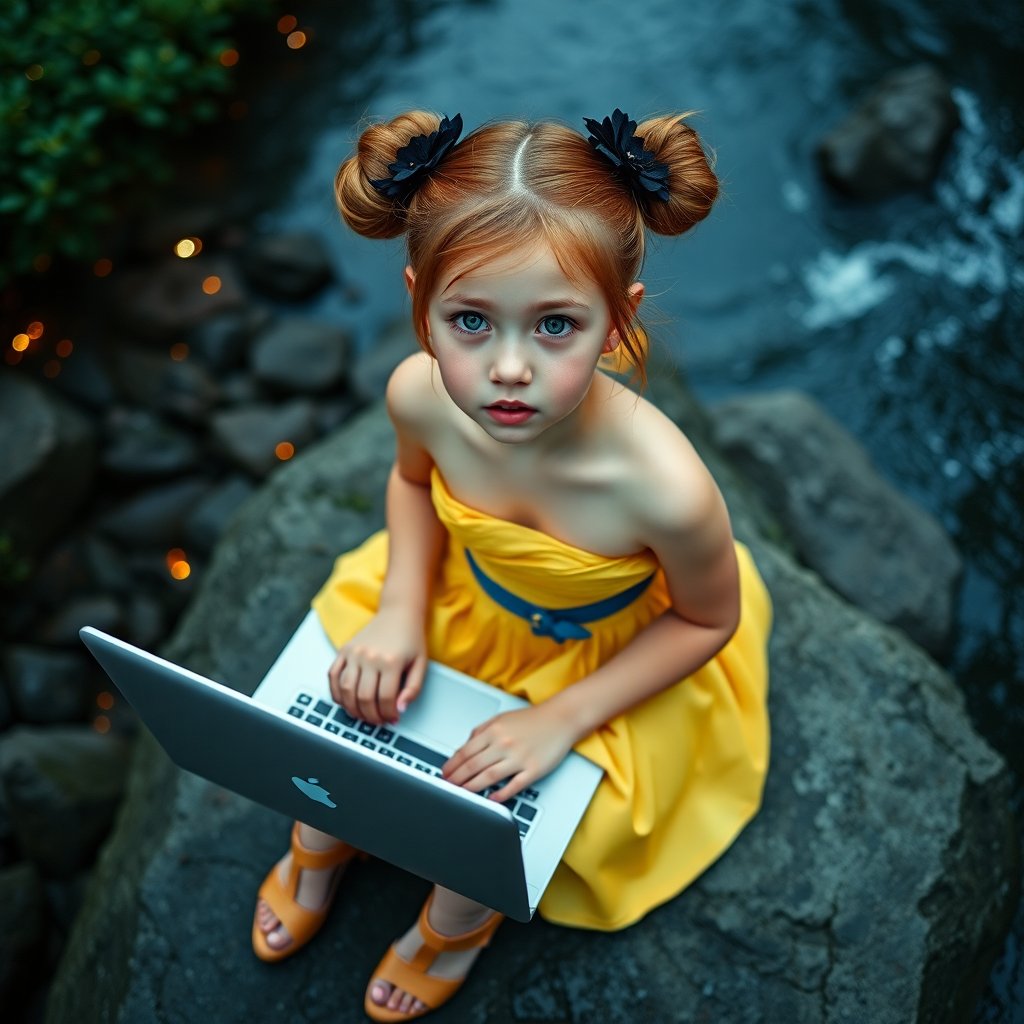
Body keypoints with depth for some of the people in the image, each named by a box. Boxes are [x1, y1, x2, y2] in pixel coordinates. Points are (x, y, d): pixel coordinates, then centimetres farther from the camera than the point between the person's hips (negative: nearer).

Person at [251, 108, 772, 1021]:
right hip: (462, 592, 4)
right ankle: (321, 845, 45)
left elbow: (710, 620, -20)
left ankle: (458, 919, 35)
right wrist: (399, 610, -17)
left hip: (604, 660, -3)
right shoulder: (421, 395, -31)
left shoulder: (663, 486, -43)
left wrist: (561, 719, -23)